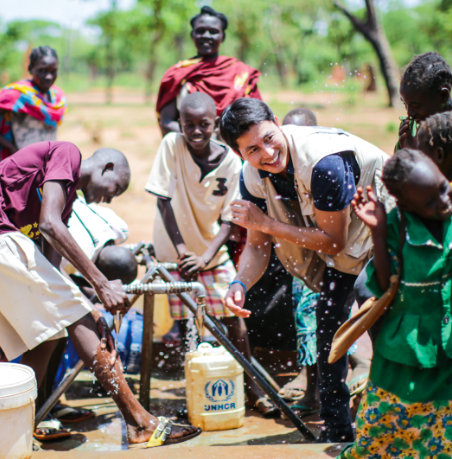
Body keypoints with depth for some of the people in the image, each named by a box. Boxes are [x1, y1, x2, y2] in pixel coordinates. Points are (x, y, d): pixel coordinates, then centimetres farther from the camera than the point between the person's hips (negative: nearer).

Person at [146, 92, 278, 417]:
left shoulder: (230, 161, -10)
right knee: (186, 326, 1)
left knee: (235, 321, 3)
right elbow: (164, 200, -12)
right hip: (176, 252, -1)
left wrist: (206, 256, -22)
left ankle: (251, 386, 18)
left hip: (213, 250, 1)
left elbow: (230, 219, -9)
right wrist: (181, 248, -19)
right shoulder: (172, 145, -14)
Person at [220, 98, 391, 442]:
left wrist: (266, 222, -29)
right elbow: (258, 245, -6)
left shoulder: (324, 163, -38)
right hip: (341, 242, 7)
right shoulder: (254, 176, -15)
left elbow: (333, 241, -29)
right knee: (329, 323, 10)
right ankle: (337, 432, 25)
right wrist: (240, 284, -27)